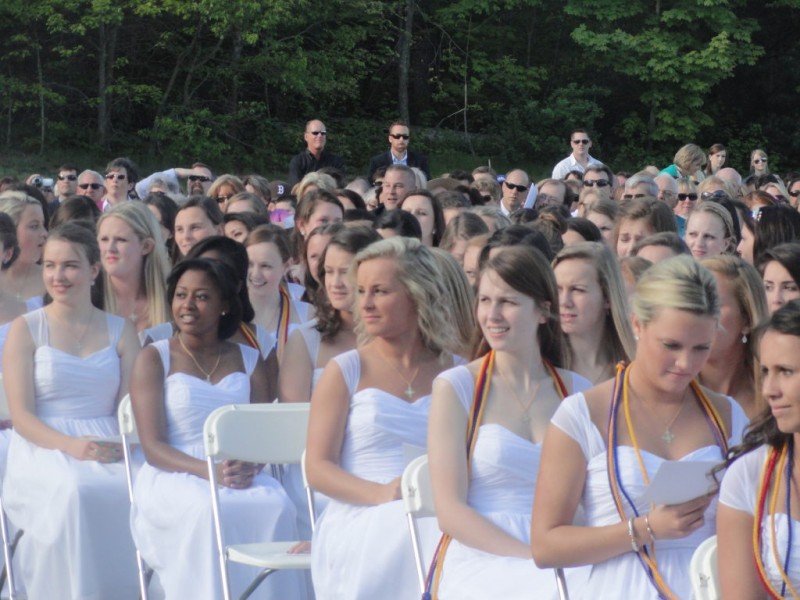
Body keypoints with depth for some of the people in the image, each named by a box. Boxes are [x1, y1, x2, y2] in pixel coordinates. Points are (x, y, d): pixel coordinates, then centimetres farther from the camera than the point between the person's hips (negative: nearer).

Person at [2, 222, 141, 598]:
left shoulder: (120, 331, 16)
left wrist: (121, 443, -15)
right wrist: (71, 446, -18)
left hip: (107, 450, 2)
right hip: (43, 451, -2)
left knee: (133, 491, -32)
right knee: (72, 492, -36)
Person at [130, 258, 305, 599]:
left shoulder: (250, 361, 16)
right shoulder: (154, 359, 7)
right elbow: (153, 447, -3)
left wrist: (248, 466, -17)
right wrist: (209, 471, -20)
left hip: (240, 477, 2)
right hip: (172, 477, -2)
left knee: (277, 507, -31)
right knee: (208, 510, -36)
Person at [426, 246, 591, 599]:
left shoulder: (577, 391, 13)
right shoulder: (455, 387, 2)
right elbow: (450, 511, -4)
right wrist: (532, 556, -16)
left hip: (564, 564, 4)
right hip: (480, 560, -4)